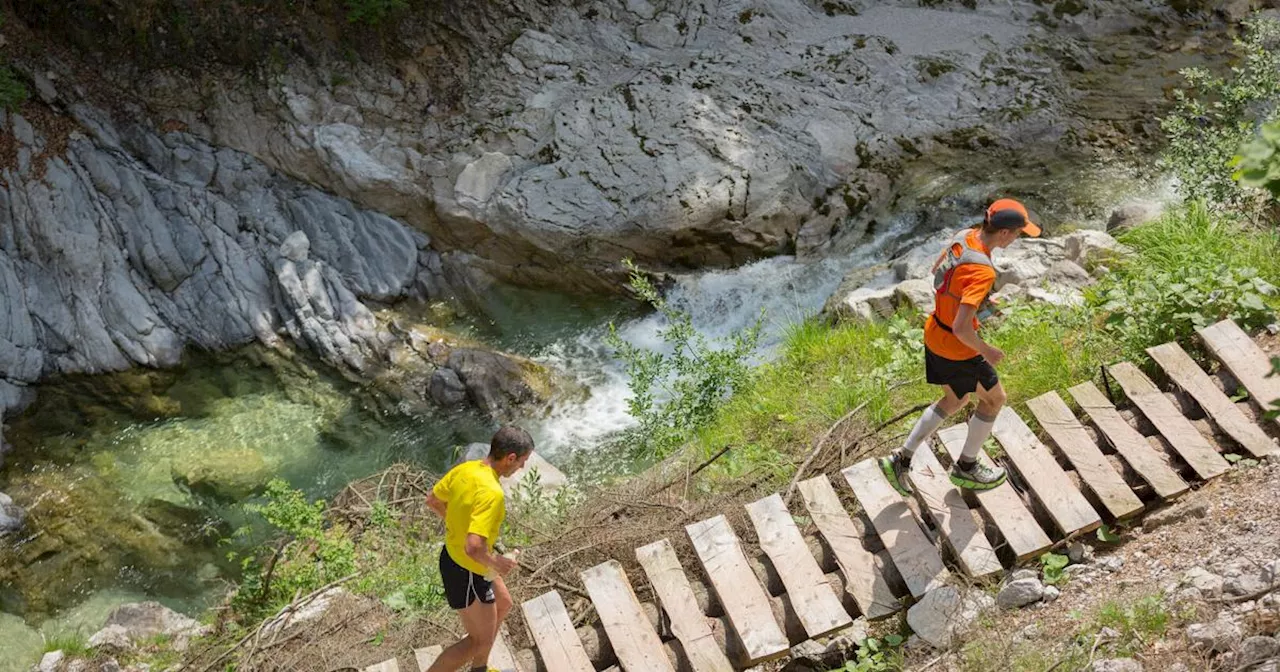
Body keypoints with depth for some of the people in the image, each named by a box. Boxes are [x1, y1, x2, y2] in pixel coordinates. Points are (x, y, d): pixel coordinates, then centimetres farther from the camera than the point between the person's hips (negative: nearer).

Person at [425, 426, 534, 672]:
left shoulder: (464, 469, -8)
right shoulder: (492, 494, -34)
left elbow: (432, 500, 8)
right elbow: (474, 548, -39)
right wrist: (495, 563, -20)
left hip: (451, 556, 9)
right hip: (468, 574, -9)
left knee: (503, 603, 28)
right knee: (481, 640, 10)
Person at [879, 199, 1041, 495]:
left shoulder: (965, 236, -7)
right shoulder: (983, 272, -33)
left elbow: (936, 269, 13)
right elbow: (961, 329, -36)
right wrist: (986, 351, -17)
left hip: (934, 333, 8)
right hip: (957, 348, -8)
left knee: (956, 399, 26)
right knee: (994, 398, 17)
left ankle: (901, 460, 24)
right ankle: (966, 468, 33)